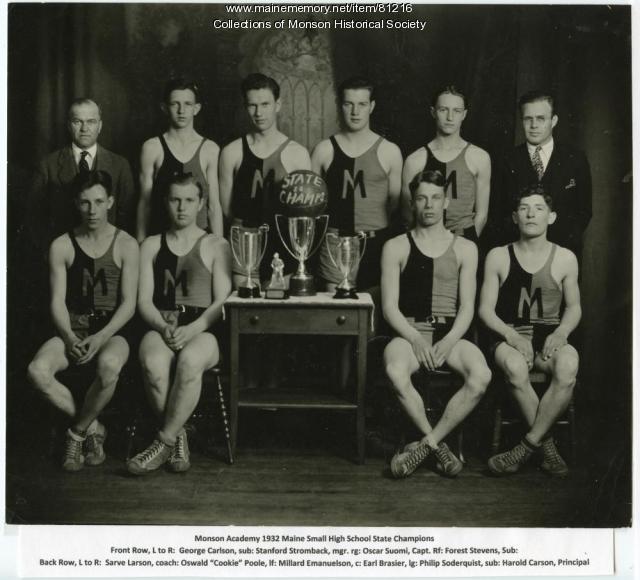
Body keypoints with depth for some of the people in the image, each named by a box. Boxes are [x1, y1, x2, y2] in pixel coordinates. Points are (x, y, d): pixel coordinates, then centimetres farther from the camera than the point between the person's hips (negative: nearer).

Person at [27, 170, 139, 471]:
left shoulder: (126, 245, 2)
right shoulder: (62, 246, 7)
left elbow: (129, 303, -4)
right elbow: (57, 301, 2)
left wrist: (101, 337, -19)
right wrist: (70, 337, -16)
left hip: (112, 330, -2)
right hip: (72, 330, 2)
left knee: (109, 365, -38)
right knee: (37, 370, -29)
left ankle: (77, 432, -10)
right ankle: (92, 427, -6)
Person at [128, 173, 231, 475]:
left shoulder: (216, 245, 13)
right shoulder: (151, 245, 20)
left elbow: (222, 301, 3)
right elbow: (144, 300, 11)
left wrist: (192, 329, -14)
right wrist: (163, 326, -11)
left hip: (202, 330, -1)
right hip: (160, 327, 2)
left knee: (190, 360, -37)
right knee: (153, 364, -34)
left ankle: (164, 442, -24)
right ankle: (178, 437, -17)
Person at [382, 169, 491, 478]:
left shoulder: (464, 248, 14)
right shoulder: (396, 247, 10)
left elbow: (467, 307, 7)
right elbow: (389, 306, 2)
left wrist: (449, 342, -13)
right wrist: (415, 339, -15)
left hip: (451, 334, 1)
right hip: (409, 332, -1)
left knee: (481, 376, -30)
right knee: (395, 372, -35)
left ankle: (425, 445, -15)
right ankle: (439, 445, -14)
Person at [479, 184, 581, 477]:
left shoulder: (565, 258, 9)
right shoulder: (498, 256, 7)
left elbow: (574, 307, 16)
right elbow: (486, 309, 5)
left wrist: (561, 333, -6)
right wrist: (510, 335, -13)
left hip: (551, 336, 1)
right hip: (510, 336, -1)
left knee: (568, 367, -35)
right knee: (515, 367, -37)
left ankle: (529, 444, -20)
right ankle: (547, 444, -16)